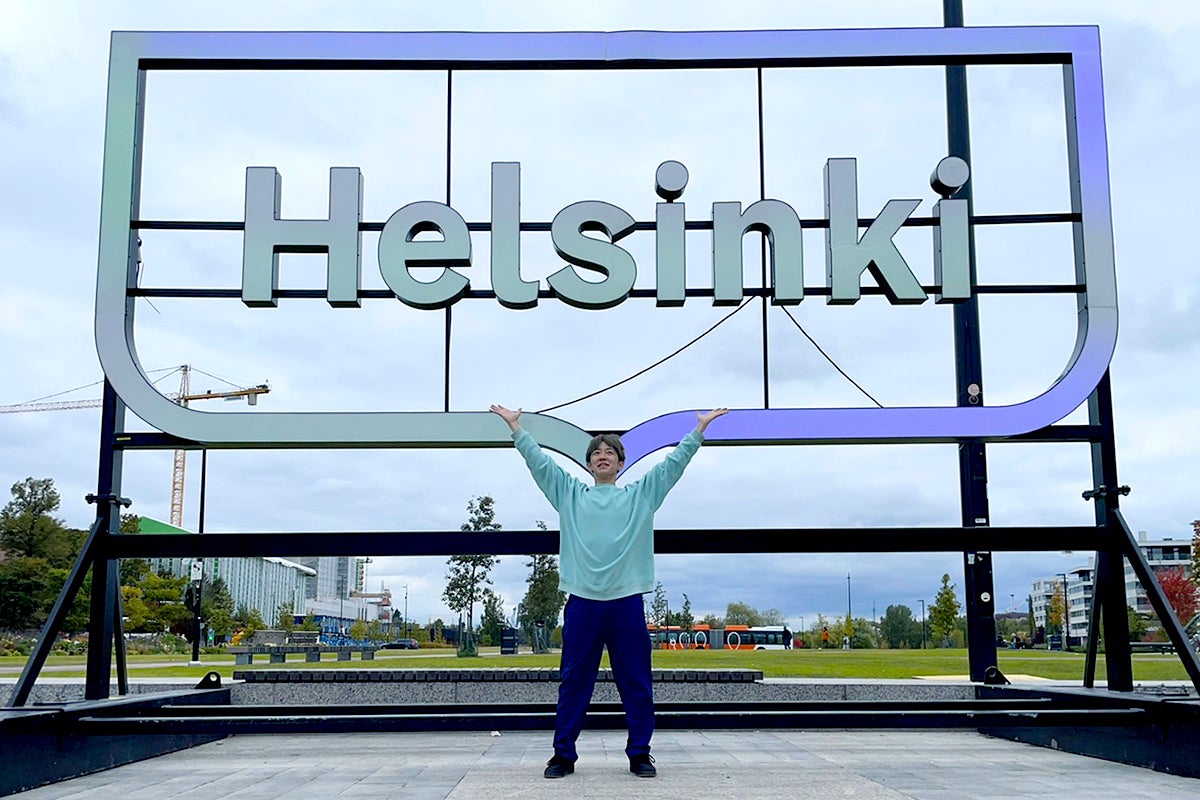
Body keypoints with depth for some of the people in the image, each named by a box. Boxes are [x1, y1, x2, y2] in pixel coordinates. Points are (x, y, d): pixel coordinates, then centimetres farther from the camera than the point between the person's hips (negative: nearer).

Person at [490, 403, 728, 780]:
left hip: (627, 602, 0)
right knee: (573, 683, 5)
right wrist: (515, 425, 5)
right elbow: (538, 460, 9)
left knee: (636, 684, 5)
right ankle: (563, 754, 14)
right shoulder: (570, 494, 13)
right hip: (582, 603, 0)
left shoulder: (640, 494, 12)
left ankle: (640, 754, 16)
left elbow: (673, 463, 8)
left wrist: (700, 429, 3)